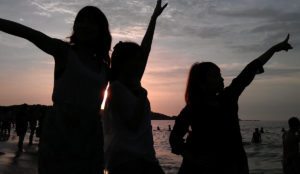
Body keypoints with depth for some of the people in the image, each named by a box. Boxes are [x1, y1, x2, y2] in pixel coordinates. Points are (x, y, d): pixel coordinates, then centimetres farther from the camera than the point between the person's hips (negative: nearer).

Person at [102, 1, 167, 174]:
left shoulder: (133, 84, 10)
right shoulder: (116, 88, -10)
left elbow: (145, 50, 14)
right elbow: (133, 124, -19)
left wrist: (154, 18, 18)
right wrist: (143, 96, -12)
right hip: (124, 160, -8)